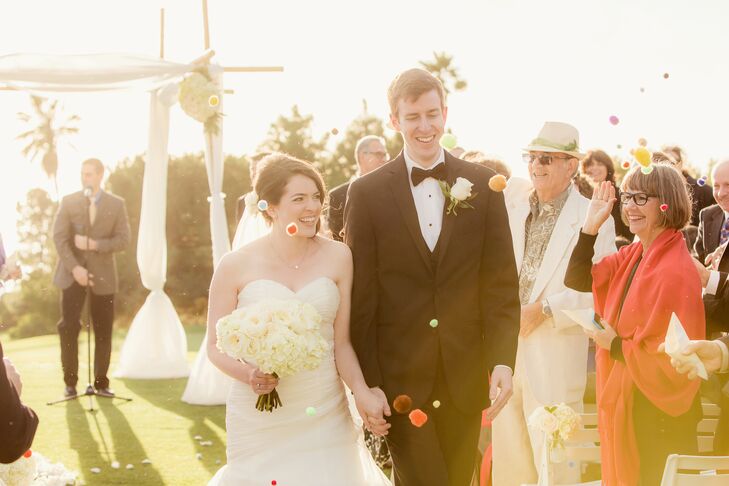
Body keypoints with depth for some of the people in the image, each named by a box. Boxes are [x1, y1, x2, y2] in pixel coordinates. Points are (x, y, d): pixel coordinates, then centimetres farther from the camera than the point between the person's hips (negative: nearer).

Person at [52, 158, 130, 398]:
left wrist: (94, 244, -16)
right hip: (72, 273, 0)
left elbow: (123, 239, -3)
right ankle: (70, 382, 6)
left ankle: (101, 382, 11)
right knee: (68, 328, -5)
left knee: (103, 332, 1)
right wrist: (74, 267, -16)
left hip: (103, 274, 0)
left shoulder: (117, 204, 3)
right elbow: (59, 238, -5)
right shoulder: (68, 202, 2)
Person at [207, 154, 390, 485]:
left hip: (327, 416, 2)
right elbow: (216, 345, 2)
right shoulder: (235, 266, -5)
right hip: (260, 418, -1)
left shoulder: (337, 257, 0)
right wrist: (250, 374, -17)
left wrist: (361, 391, -14)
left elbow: (341, 340, 2)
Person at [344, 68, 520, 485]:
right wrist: (368, 384, -5)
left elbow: (502, 282, 2)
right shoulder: (368, 193, -1)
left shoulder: (483, 185, 4)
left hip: (466, 378, 2)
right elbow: (361, 297, -2)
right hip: (399, 378, -2)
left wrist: (503, 360, -7)